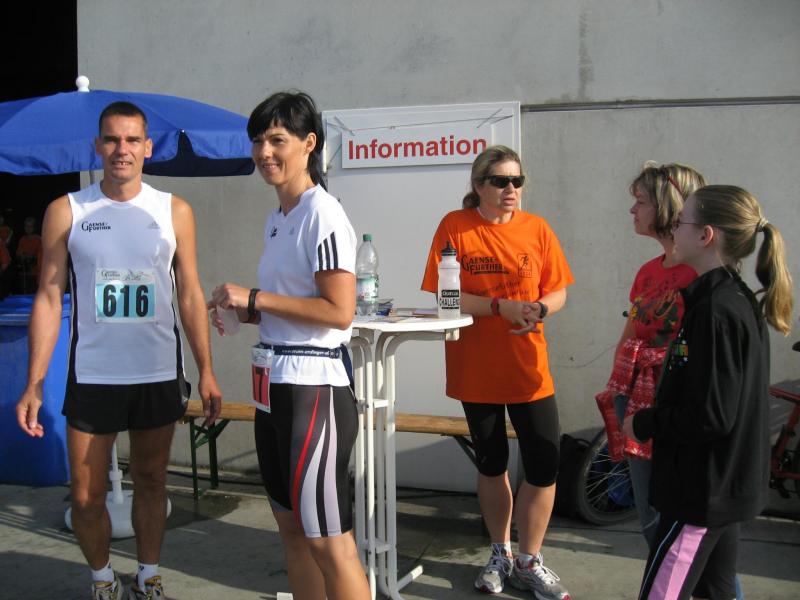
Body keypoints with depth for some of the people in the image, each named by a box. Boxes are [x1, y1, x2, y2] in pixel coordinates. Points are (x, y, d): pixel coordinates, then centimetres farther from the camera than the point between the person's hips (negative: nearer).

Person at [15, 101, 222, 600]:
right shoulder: (67, 212, -1)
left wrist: (206, 371, -3)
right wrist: (34, 385, -6)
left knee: (151, 482, 14)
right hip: (92, 376, 0)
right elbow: (49, 299, -1)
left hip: (159, 375, 1)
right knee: (87, 496, 5)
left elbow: (190, 295, 3)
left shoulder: (173, 211, 1)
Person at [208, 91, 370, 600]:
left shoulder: (324, 216, -14)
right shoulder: (278, 219, 14)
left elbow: (338, 311, -21)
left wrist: (255, 298, -16)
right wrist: (245, 310, 5)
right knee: (292, 526, 18)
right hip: (275, 385, 10)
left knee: (328, 539, -2)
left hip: (314, 386, -10)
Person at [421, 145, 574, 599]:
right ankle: (501, 553, 36)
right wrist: (502, 307, -22)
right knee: (492, 465, 15)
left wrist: (537, 310, -18)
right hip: (476, 370, -1)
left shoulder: (537, 228, 0)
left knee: (544, 468, -1)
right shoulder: (455, 226, -7)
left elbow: (558, 292, 4)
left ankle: (529, 562, 21)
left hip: (529, 369, 1)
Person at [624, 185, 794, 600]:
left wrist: (643, 424, -12)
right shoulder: (738, 301, 8)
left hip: (703, 491, -10)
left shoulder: (716, 310, -22)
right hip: (726, 484, 10)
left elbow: (710, 416, -25)